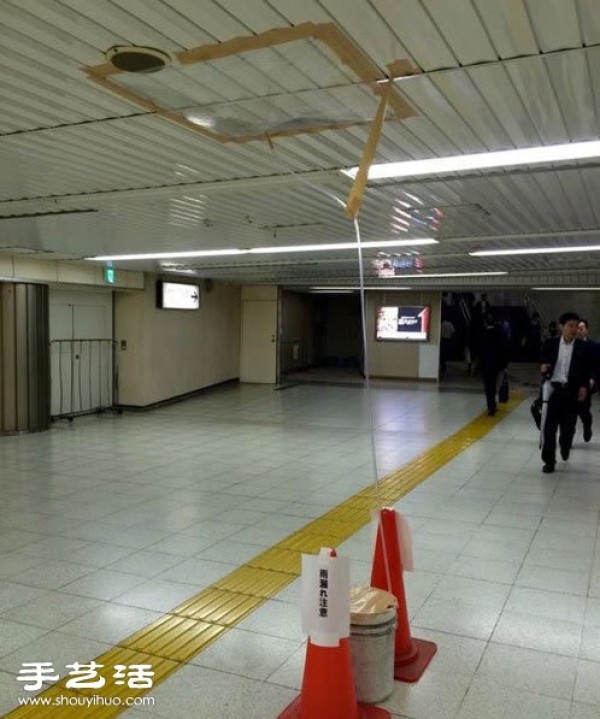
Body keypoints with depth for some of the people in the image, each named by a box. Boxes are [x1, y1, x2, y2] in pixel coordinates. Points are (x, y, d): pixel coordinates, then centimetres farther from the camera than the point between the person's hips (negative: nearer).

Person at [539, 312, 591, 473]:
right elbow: (543, 361, 10)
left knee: (568, 425, 12)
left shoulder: (582, 347, 1)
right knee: (549, 426, -2)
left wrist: (584, 386, -7)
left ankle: (565, 447, 43)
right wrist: (544, 368, -11)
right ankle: (549, 460, 6)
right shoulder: (550, 343, 2)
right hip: (553, 388, 0)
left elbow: (586, 370, 4)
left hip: (572, 391, 1)